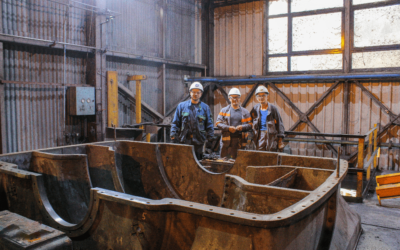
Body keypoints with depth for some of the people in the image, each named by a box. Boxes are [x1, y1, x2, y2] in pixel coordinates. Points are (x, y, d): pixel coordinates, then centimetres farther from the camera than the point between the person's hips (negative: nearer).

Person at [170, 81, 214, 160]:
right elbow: (175, 123, 8)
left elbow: (209, 125, 9)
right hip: (184, 141, 0)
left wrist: (210, 138, 2)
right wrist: (173, 136, -1)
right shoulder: (181, 106, 9)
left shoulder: (205, 108, 9)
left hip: (198, 142, 0)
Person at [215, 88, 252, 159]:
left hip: (240, 140, 1)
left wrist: (242, 127, -12)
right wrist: (228, 128, -12)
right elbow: (218, 123, 2)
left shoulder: (245, 112, 13)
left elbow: (250, 124, 8)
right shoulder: (224, 110, 10)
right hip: (227, 140, 0)